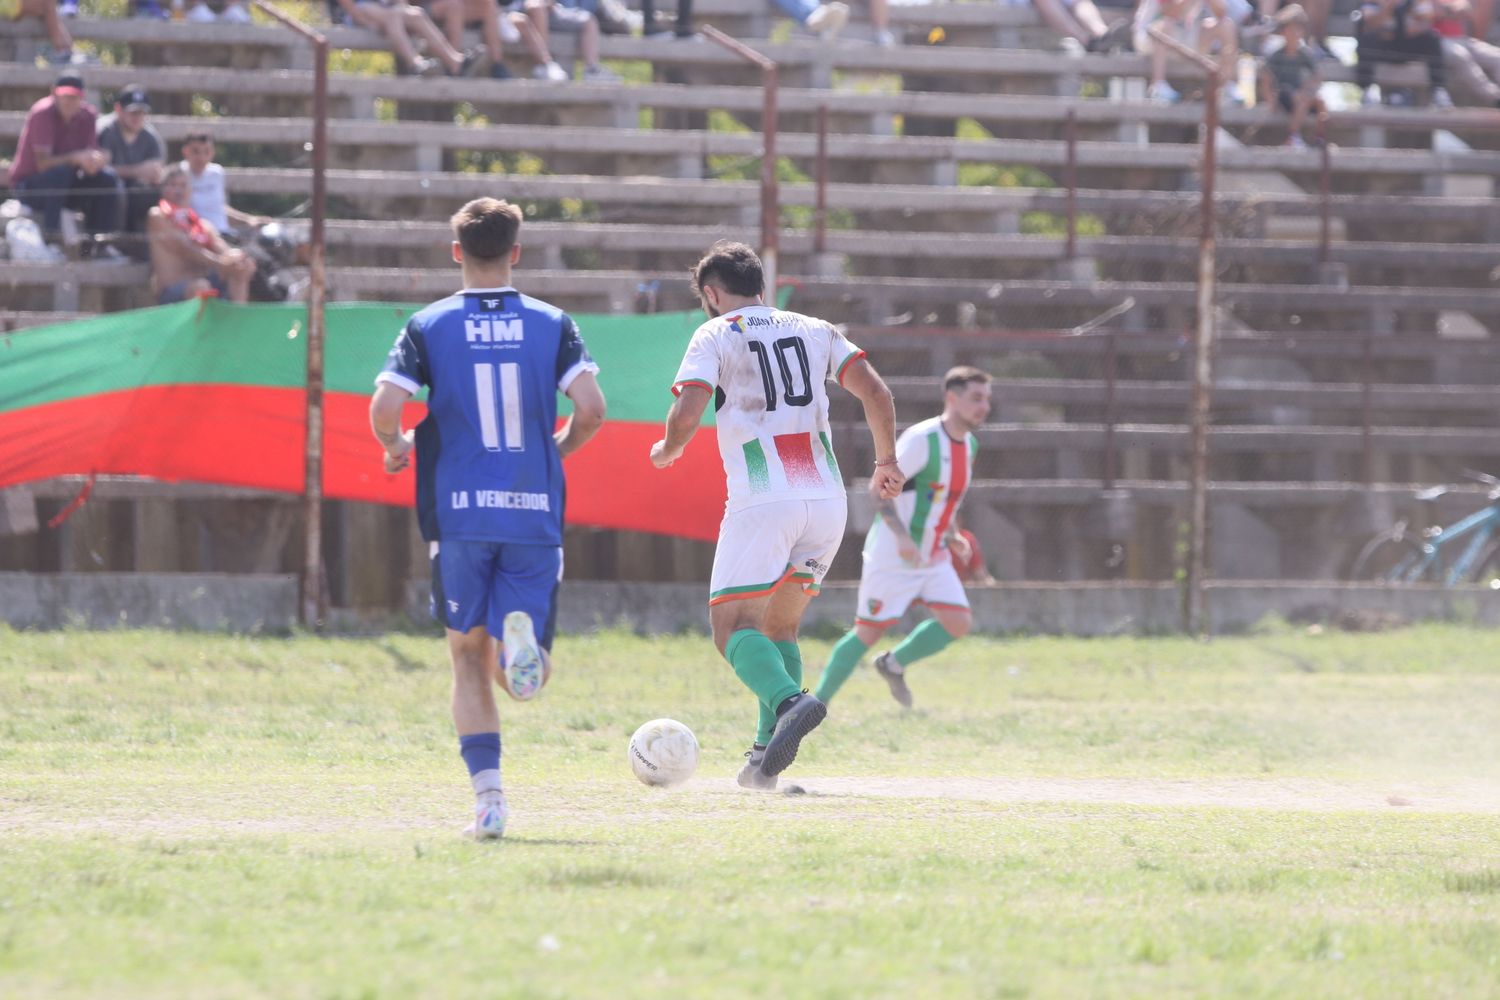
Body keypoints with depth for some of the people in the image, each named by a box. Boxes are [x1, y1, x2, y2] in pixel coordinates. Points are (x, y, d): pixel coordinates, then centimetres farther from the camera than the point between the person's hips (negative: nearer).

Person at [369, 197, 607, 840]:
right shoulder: (552, 324, 5)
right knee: (522, 677, 6)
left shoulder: (429, 327, 2)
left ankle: (488, 794, -1)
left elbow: (384, 410, -8)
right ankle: (523, 636, -31)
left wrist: (396, 447, 15)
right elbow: (590, 409, -6)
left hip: (458, 515, 0)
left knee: (469, 659, 13)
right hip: (534, 516, 0)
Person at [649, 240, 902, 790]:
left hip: (762, 499, -5)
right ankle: (767, 756, 7)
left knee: (734, 625, -5)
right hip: (827, 498, 5)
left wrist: (667, 449, 12)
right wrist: (886, 463, 21)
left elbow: (685, 416, -9)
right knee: (779, 625, 18)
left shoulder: (715, 336, 3)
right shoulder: (815, 331, 16)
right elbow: (876, 394, 8)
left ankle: (788, 701, -34)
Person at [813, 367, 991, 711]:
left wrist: (953, 536, 9)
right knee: (868, 632, -4)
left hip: (933, 559, 8)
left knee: (959, 623, -5)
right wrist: (902, 536, -31)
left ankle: (894, 664, 17)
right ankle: (815, 705, 9)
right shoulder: (921, 438, -18)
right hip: (891, 557, -8)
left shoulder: (968, 444, 8)